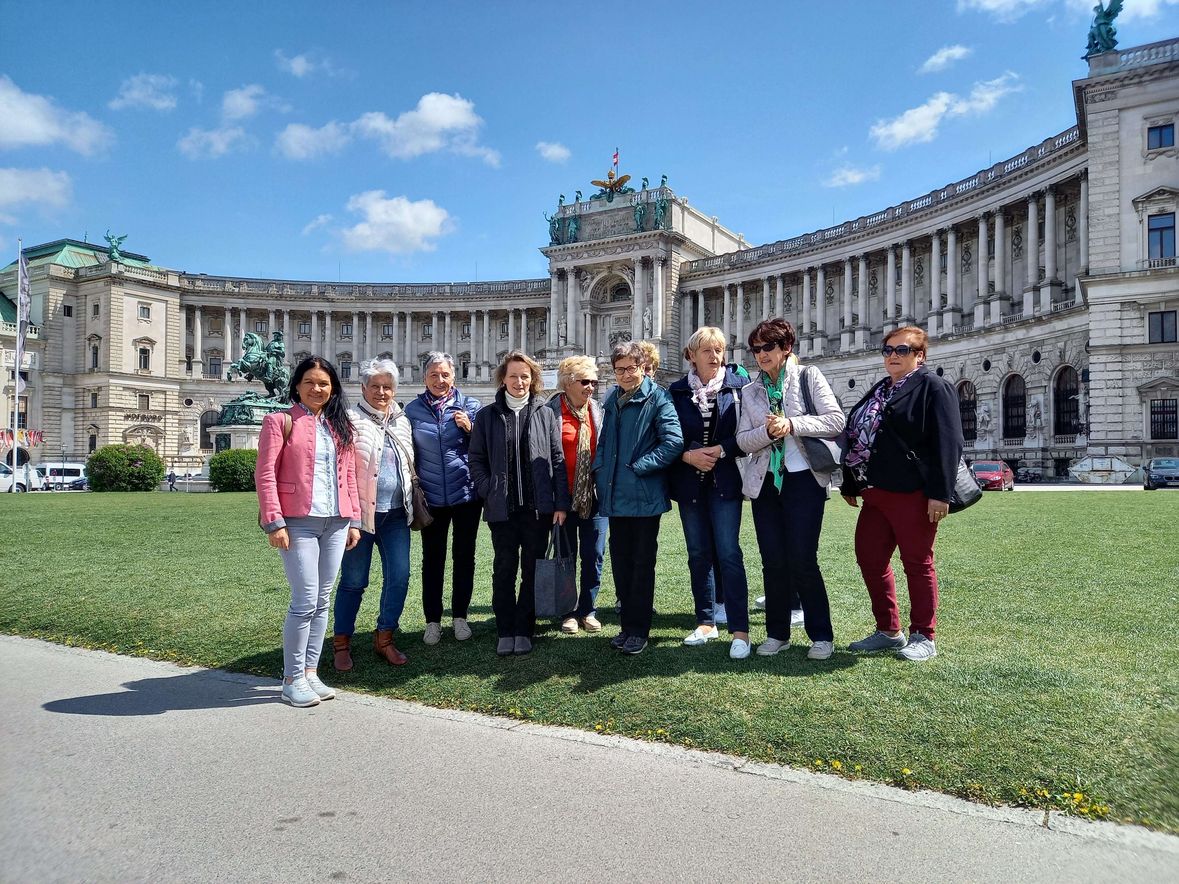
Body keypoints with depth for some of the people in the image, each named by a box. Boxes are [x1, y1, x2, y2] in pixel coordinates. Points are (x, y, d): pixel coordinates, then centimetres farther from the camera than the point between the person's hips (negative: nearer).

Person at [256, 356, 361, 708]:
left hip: (336, 523, 6)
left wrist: (353, 520, 10)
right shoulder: (280, 422, 0)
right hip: (298, 521, -5)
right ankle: (292, 679, 6)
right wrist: (274, 522, -14)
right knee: (305, 601, -7)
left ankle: (310, 672, 19)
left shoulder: (340, 426, 16)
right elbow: (265, 474, -6)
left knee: (322, 601, 9)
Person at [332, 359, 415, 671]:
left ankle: (384, 639, 18)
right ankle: (341, 643, 18)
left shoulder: (401, 422, 15)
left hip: (396, 513, 5)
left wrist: (413, 504, 19)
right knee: (354, 580, 2)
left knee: (399, 576, 2)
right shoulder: (351, 420, -3)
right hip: (361, 512, -5)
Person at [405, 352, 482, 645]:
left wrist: (469, 428, -14)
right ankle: (433, 620, 18)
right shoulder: (413, 409, 2)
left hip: (466, 493, 0)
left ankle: (459, 616, 23)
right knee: (432, 559, 6)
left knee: (464, 556, 9)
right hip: (431, 497, 0)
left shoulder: (469, 405, 0)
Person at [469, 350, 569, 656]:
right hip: (502, 508, 0)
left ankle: (524, 631, 19)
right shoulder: (487, 416, 6)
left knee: (532, 570, 7)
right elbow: (477, 460, 7)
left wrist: (561, 503, -3)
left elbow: (558, 461, 2)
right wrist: (489, 491, -6)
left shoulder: (546, 415, 4)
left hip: (538, 507, 0)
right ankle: (505, 633, 17)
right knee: (504, 570, 6)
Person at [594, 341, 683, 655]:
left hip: (644, 496, -6)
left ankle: (638, 629, 13)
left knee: (642, 563, 3)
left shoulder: (657, 398, -8)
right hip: (616, 497, 7)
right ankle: (628, 623, 25)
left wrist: (637, 467, -15)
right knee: (620, 561, 13)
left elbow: (673, 441, -18)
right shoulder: (611, 400, 13)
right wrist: (600, 471, 7)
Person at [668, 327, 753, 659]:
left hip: (725, 480, -3)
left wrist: (720, 450, -14)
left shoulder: (738, 386, 0)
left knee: (729, 553, -8)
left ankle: (739, 630, -3)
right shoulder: (677, 391, 5)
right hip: (690, 482, 3)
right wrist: (689, 456, -11)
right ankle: (706, 622, 22)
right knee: (699, 554, 10)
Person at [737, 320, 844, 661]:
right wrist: (768, 431, -14)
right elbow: (743, 440, 5)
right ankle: (777, 633, 18)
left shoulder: (808, 377, 3)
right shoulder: (750, 392, 12)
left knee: (803, 561, -7)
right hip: (765, 482, 4)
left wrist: (792, 424, -15)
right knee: (773, 561, 5)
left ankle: (821, 635, 7)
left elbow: (835, 420, -7)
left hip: (804, 479, -3)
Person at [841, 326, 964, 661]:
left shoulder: (933, 387, -5)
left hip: (912, 494, -8)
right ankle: (888, 631, 23)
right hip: (875, 493, 8)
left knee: (917, 563, 2)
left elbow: (947, 443, -14)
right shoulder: (878, 392, 19)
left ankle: (923, 637, 15)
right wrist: (851, 484, 18)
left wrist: (939, 493, -20)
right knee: (869, 559, 9)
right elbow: (855, 436, 21)